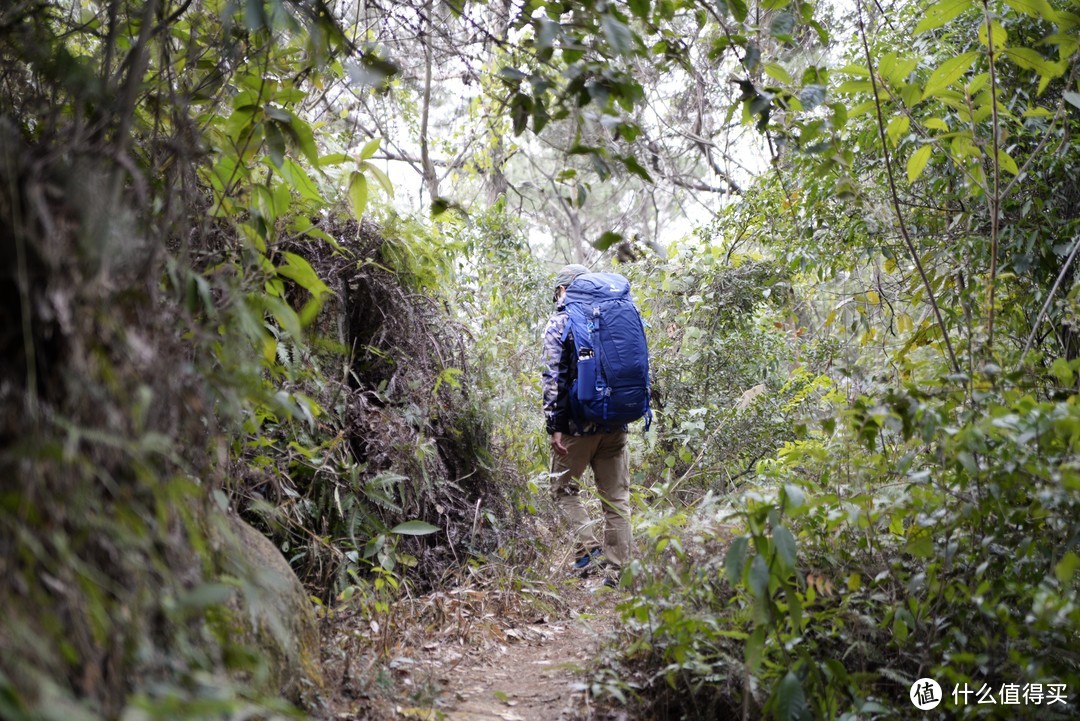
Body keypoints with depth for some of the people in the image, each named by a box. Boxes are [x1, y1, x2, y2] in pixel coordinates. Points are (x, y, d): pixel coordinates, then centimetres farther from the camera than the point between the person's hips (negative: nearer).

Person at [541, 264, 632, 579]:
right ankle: (618, 569, 7)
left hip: (578, 423, -4)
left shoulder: (559, 322, -3)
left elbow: (554, 377, -10)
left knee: (564, 488, 11)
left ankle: (589, 548, -5)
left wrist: (554, 426, -11)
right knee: (616, 496, 7)